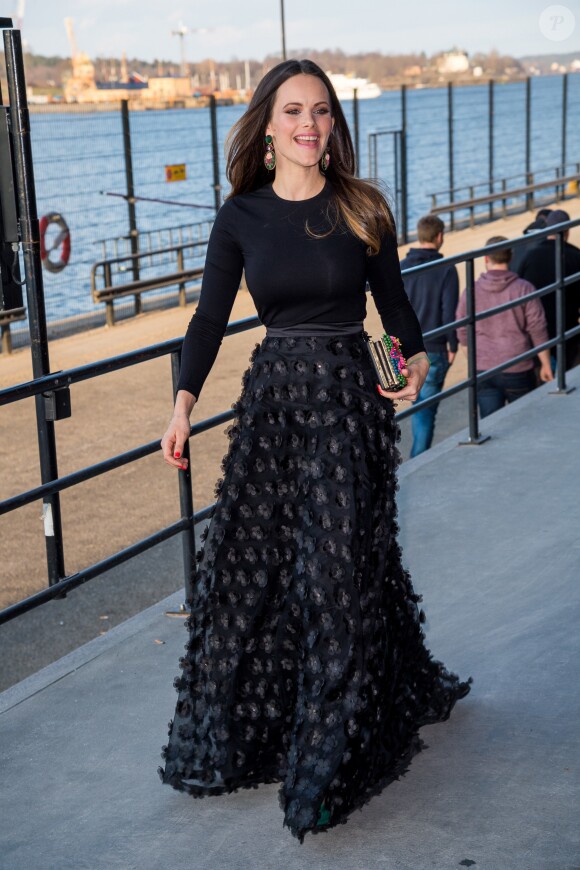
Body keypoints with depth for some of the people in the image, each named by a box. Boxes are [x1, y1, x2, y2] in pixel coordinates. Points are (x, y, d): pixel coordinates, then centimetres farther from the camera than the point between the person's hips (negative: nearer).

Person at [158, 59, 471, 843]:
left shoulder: (362, 210, -1)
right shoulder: (241, 217, 2)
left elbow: (393, 302, 6)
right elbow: (211, 315, 2)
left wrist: (416, 360, -8)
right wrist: (185, 402, -9)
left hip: (347, 399, -2)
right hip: (273, 397, 3)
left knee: (336, 569, -3)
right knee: (245, 563, 6)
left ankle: (328, 758, 12)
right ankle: (234, 734, 27)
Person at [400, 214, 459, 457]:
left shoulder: (401, 268, 0)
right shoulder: (446, 270, -11)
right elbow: (449, 312, -13)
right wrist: (452, 345, -1)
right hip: (433, 348, -4)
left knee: (417, 401, 22)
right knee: (427, 406, 3)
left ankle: (420, 450, 27)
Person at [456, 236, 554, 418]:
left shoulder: (471, 291, -1)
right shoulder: (524, 289, -7)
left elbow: (463, 334, 5)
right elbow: (538, 330, -7)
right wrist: (546, 364, 3)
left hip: (483, 371, 1)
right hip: (518, 370, -1)